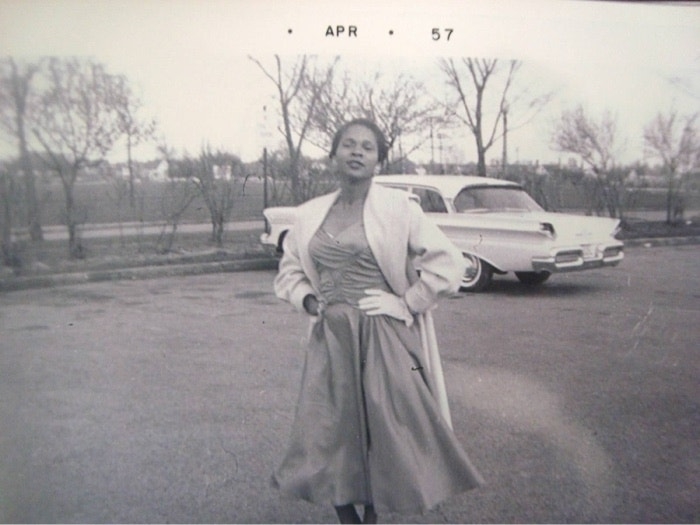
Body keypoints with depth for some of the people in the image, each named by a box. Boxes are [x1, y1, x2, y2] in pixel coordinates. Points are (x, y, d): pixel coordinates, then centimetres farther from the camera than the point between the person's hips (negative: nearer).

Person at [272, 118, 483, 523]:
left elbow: (447, 262, -7)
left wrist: (408, 304, -9)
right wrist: (307, 301, 2)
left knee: (386, 429, 3)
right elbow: (290, 270, 19)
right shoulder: (311, 214, 7)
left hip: (383, 338, -3)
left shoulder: (398, 207, -5)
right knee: (330, 432, 8)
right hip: (330, 338, 4)